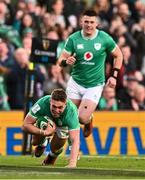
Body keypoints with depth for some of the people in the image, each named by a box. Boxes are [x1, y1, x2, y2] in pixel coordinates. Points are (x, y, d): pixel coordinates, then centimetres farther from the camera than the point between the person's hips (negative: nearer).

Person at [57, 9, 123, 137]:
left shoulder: (104, 38, -12)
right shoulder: (73, 39, -9)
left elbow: (118, 55, 3)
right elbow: (61, 60, -6)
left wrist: (114, 76, -3)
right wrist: (66, 62, -30)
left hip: (95, 85, -2)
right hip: (75, 82, 2)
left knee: (83, 118, -13)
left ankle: (89, 120, 24)